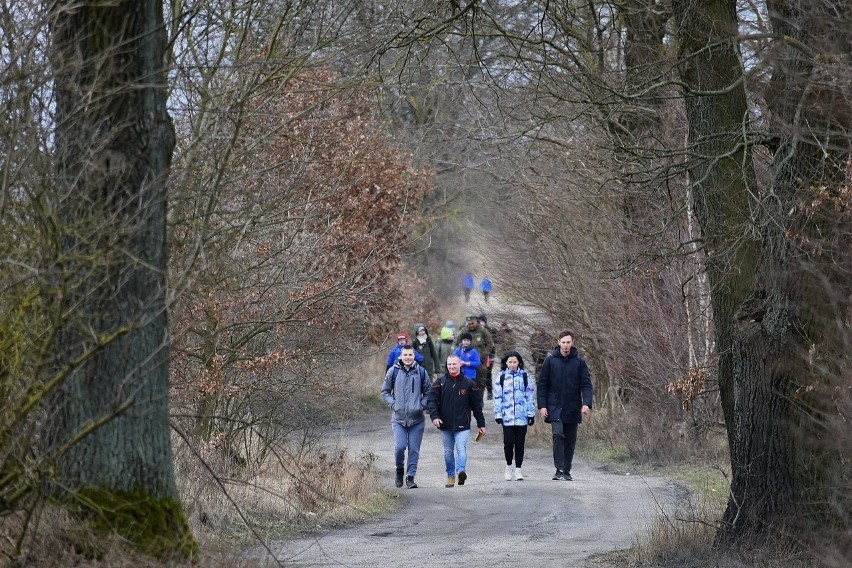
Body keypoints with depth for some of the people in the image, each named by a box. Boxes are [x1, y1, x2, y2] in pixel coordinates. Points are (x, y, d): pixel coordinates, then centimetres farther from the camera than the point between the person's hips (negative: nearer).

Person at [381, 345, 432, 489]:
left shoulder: (421, 372, 2)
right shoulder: (393, 371, 1)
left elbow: (428, 392, 12)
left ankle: (411, 477, 11)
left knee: (414, 449, 2)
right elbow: (385, 391, 11)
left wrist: (422, 405, -2)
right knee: (400, 446, -11)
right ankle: (399, 470, 16)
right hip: (398, 418, -1)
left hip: (417, 419, 1)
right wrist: (393, 404, -3)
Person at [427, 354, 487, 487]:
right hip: (445, 425, 2)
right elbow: (431, 400, -2)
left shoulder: (469, 383, 3)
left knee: (461, 449, -18)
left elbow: (477, 405, 8)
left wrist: (481, 424, 8)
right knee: (448, 452, 10)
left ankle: (461, 471, -33)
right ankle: (450, 476, 19)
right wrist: (434, 416, -18)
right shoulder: (440, 383, 4)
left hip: (462, 425, -2)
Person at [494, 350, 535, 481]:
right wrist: (498, 414, 0)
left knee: (519, 443, 2)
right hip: (507, 416, 0)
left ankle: (518, 469, 10)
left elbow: (530, 396, 8)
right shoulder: (501, 377, 6)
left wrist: (531, 414, 4)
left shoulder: (524, 376, 6)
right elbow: (497, 397, 6)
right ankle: (509, 466, 15)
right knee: (508, 442, -5)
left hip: (522, 416, 0)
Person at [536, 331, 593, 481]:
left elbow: (586, 384, -1)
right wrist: (542, 405, -4)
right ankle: (559, 470, -18)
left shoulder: (579, 362, 2)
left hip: (573, 409, 2)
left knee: (570, 440, 7)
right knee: (558, 435, -17)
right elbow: (541, 384, 4)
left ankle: (567, 471, 17)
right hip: (555, 407, -2)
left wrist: (587, 403, -15)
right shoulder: (550, 361, 1)